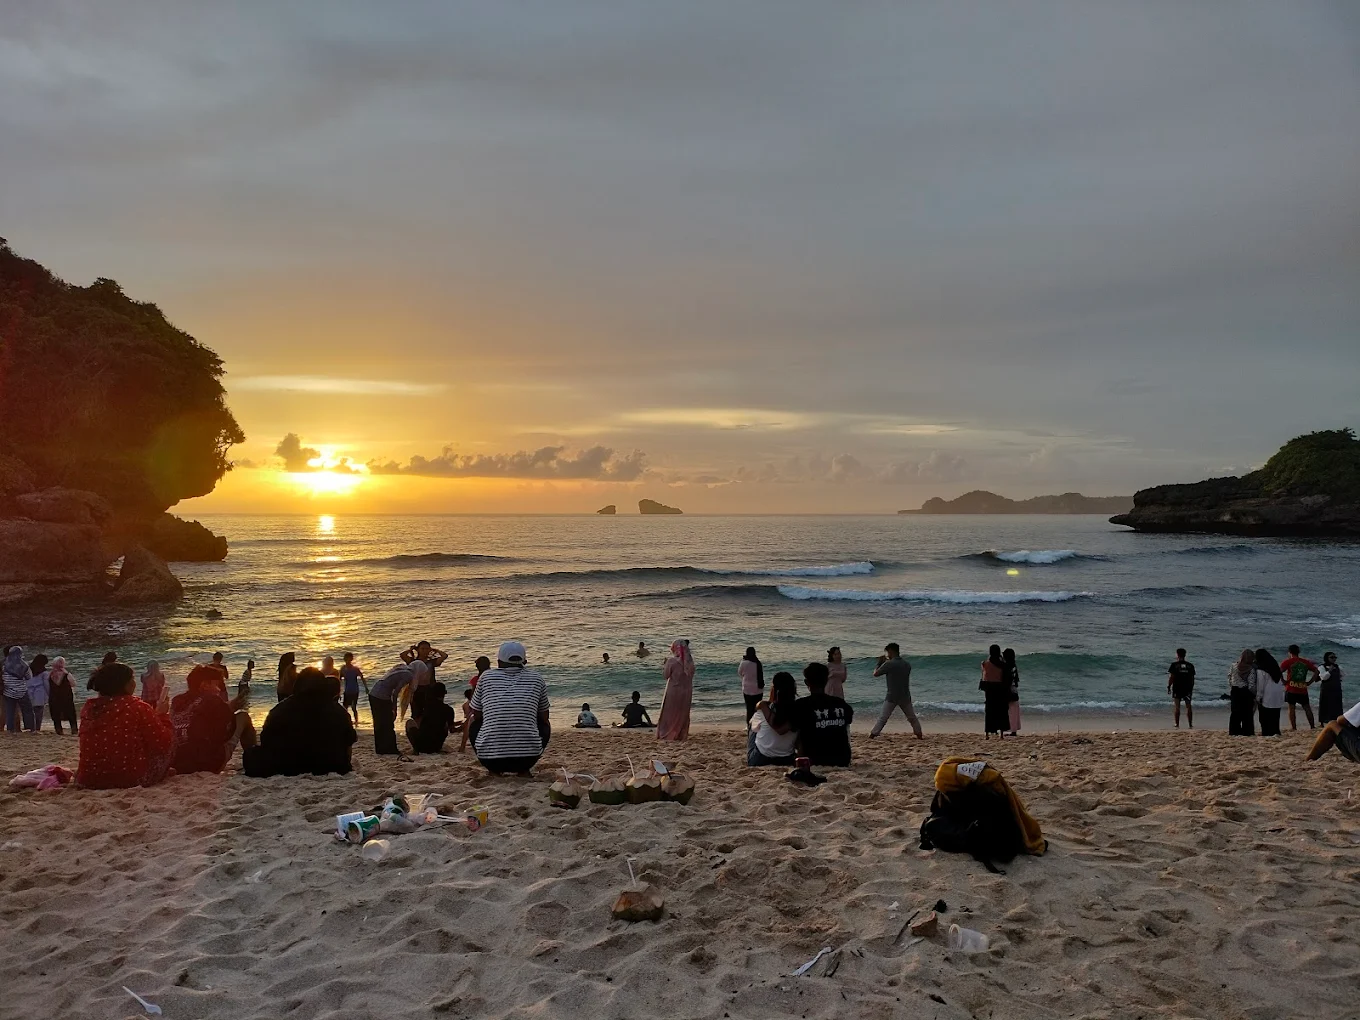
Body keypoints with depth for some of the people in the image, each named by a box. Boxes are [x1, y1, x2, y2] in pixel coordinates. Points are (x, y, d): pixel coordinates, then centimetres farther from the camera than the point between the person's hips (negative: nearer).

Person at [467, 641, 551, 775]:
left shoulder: (486, 676, 7)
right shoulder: (536, 678, 9)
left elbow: (476, 714, 19)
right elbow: (544, 716, 20)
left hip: (489, 759, 0)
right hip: (528, 757, 0)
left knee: (474, 724, 30)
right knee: (545, 725, 30)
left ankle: (495, 770, 14)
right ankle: (524, 769, 11)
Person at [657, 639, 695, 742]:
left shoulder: (671, 661, -17)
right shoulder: (690, 660, -5)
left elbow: (666, 676, -8)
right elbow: (691, 674, 1)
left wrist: (665, 664, 4)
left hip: (673, 690, -3)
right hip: (687, 691, 3)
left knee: (669, 713, 9)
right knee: (683, 713, 15)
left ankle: (666, 734, 10)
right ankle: (682, 735, 16)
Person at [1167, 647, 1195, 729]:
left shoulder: (1174, 665, -6)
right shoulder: (1190, 665, 4)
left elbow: (1171, 677, -8)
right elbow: (1192, 678, 7)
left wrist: (1168, 687, 0)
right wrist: (1192, 688, 16)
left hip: (1177, 689, -3)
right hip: (1188, 688, 3)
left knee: (1177, 707, 2)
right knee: (1188, 706, 9)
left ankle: (1177, 725, 0)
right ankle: (1190, 725, 9)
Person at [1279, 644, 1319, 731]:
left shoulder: (1288, 661, -5)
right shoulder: (1305, 662, 7)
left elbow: (1279, 671, -18)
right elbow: (1316, 671, 7)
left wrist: (1283, 681, -7)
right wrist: (1310, 682, 7)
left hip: (1291, 689, -3)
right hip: (1303, 689, 3)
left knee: (1291, 708, 2)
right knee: (1307, 708, 12)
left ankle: (1293, 727, -1)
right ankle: (1312, 726, 13)